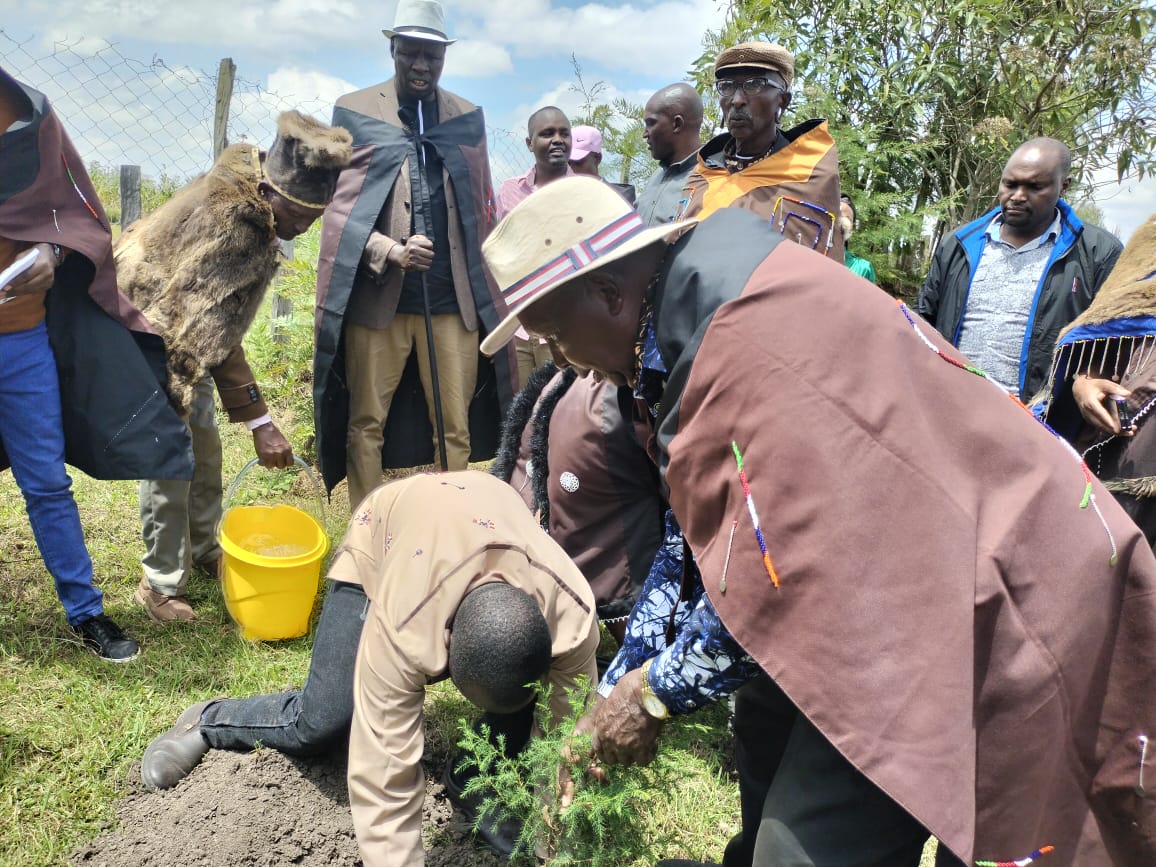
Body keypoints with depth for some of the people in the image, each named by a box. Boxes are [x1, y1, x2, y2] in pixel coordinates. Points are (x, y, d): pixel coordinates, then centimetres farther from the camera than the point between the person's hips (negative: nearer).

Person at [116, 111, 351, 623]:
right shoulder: (228, 225, -34)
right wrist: (259, 422, -36)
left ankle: (203, 550, 32)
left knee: (204, 447, 15)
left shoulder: (250, 206, -5)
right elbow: (212, 332, -36)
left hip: (183, 336, 9)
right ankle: (161, 584, 9)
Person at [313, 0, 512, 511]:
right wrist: (392, 251, -17)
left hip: (453, 299, 2)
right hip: (376, 297, -2)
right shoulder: (353, 111, 4)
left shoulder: (468, 118, 12)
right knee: (367, 425, 6)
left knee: (456, 428, 6)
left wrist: (486, 290, 11)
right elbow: (338, 205, -1)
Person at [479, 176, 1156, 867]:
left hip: (977, 605, -10)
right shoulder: (691, 316, 4)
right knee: (769, 719, 20)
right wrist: (616, 696, 11)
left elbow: (773, 573, -24)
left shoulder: (749, 339, -26)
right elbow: (707, 534, 9)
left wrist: (654, 694, -8)